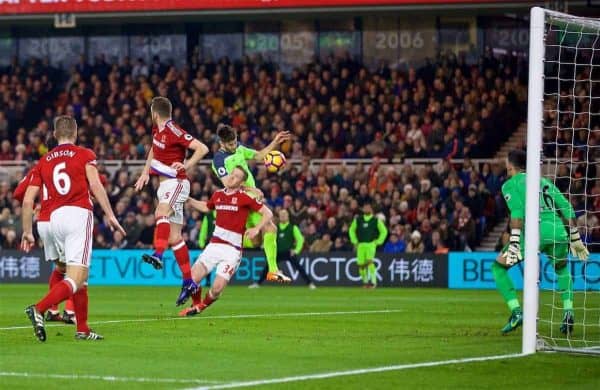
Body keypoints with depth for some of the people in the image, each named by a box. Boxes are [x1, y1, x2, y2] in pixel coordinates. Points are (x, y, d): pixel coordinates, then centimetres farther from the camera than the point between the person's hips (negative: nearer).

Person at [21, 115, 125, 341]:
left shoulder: (43, 162, 17)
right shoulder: (84, 155, 7)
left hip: (55, 216, 5)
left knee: (81, 278, 17)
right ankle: (39, 309, -31)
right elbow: (95, 185, -9)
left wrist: (27, 232, 18)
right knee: (76, 278, -11)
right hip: (79, 213, -5)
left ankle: (82, 329, 16)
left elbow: (28, 200, 12)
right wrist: (110, 215, -10)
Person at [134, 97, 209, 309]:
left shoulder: (174, 132, -16)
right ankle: (188, 281, 13)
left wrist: (186, 165, -28)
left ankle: (158, 255, -56)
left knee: (162, 213, -36)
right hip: (165, 185, 9)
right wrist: (145, 173, 25)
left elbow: (202, 148, -20)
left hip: (176, 183, -9)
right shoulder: (157, 131, 10)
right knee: (175, 237, 8)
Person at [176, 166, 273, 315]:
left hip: (232, 250, -4)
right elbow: (205, 207, 34)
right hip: (214, 245, 4)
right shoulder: (218, 195, 11)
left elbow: (268, 214, -2)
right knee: (192, 279, -12)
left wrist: (256, 229, -16)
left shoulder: (245, 197, -5)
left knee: (217, 288, -13)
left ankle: (200, 307, 17)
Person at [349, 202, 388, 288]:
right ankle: (365, 281, 19)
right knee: (361, 264, -1)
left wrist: (378, 242, 2)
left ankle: (373, 281, -18)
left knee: (369, 261, -22)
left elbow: (384, 231, 9)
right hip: (360, 245, 3)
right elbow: (351, 230, 21)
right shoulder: (357, 219, 9)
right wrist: (355, 241, 11)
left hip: (371, 244, -3)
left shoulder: (376, 220, 2)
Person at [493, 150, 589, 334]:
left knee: (498, 267, 13)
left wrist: (514, 243, -13)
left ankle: (516, 312, -3)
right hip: (558, 231, 5)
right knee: (562, 269, 33)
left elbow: (517, 212, -6)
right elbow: (567, 209, 21)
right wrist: (575, 239, 26)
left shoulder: (510, 184, 12)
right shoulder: (544, 181, 27)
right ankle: (568, 312, 12)